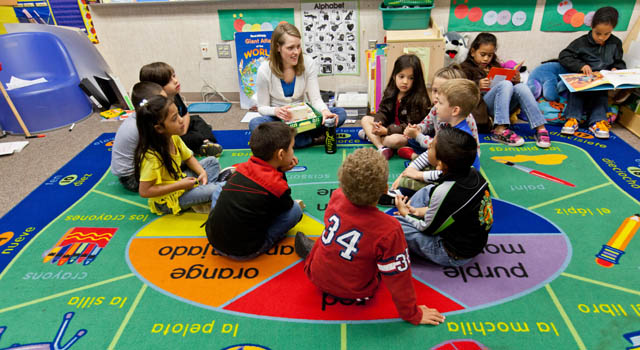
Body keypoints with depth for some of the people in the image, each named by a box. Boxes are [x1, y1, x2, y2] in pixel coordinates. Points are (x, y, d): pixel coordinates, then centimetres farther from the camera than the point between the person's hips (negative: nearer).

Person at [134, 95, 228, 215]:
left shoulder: (174, 138, -8)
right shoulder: (152, 156, -31)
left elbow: (189, 158, 9)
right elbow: (144, 191, -27)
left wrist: (202, 172, -10)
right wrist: (180, 185, -26)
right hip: (167, 200, -9)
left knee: (212, 161, 11)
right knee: (218, 190, -26)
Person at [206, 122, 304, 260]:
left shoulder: (244, 167, -3)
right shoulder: (277, 186, -20)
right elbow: (287, 206, 4)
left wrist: (280, 170, 3)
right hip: (243, 252, -5)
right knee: (295, 209, 0)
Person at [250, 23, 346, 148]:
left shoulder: (308, 63, -9)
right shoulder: (265, 70, -14)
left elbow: (315, 98, -11)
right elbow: (262, 107, -7)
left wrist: (325, 110, -35)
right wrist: (276, 111, -32)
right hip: (277, 119, -1)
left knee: (340, 113, -19)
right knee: (254, 124, -35)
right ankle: (313, 140, -28)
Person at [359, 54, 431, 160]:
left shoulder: (419, 99, -17)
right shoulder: (391, 93, 3)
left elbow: (412, 126, -21)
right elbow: (383, 112, 1)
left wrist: (387, 130, -29)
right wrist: (377, 124, -23)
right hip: (390, 127, 8)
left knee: (396, 139, -39)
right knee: (365, 119, -2)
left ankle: (371, 136, -11)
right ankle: (382, 148, -22)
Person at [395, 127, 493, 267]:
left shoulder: (444, 192, -32)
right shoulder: (473, 173, -9)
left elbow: (427, 229, -15)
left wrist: (405, 214, 1)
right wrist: (423, 211, 9)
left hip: (454, 255, -8)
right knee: (428, 190, 16)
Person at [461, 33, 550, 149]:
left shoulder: (495, 66, 30)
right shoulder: (466, 68, 12)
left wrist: (515, 81, 2)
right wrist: (477, 85, -24)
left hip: (505, 105, 5)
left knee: (521, 87, -22)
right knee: (505, 84, -29)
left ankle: (540, 128, -31)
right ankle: (500, 130, -42)